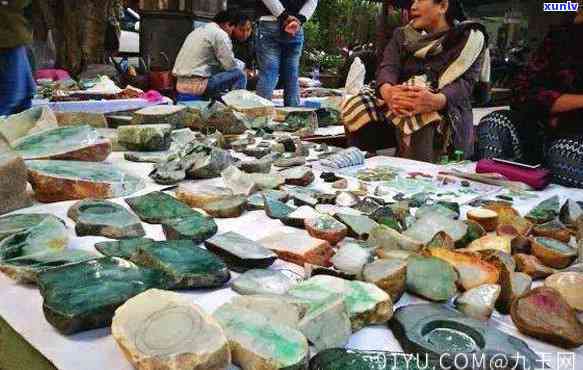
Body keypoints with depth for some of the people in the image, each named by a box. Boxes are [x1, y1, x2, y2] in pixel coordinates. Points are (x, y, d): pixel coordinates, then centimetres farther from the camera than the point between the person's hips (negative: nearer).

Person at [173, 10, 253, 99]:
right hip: (196, 85, -9)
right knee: (239, 74, -5)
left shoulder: (200, 30, 20)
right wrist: (242, 65, 11)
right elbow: (231, 66, -10)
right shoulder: (220, 34, -8)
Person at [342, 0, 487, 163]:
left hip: (447, 113, -4)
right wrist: (387, 91, -28)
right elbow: (388, 67, -2)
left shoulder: (470, 38, 4)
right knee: (355, 107, -20)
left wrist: (436, 101, -36)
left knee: (419, 119, -38)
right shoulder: (402, 35, 16)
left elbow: (464, 83, -11)